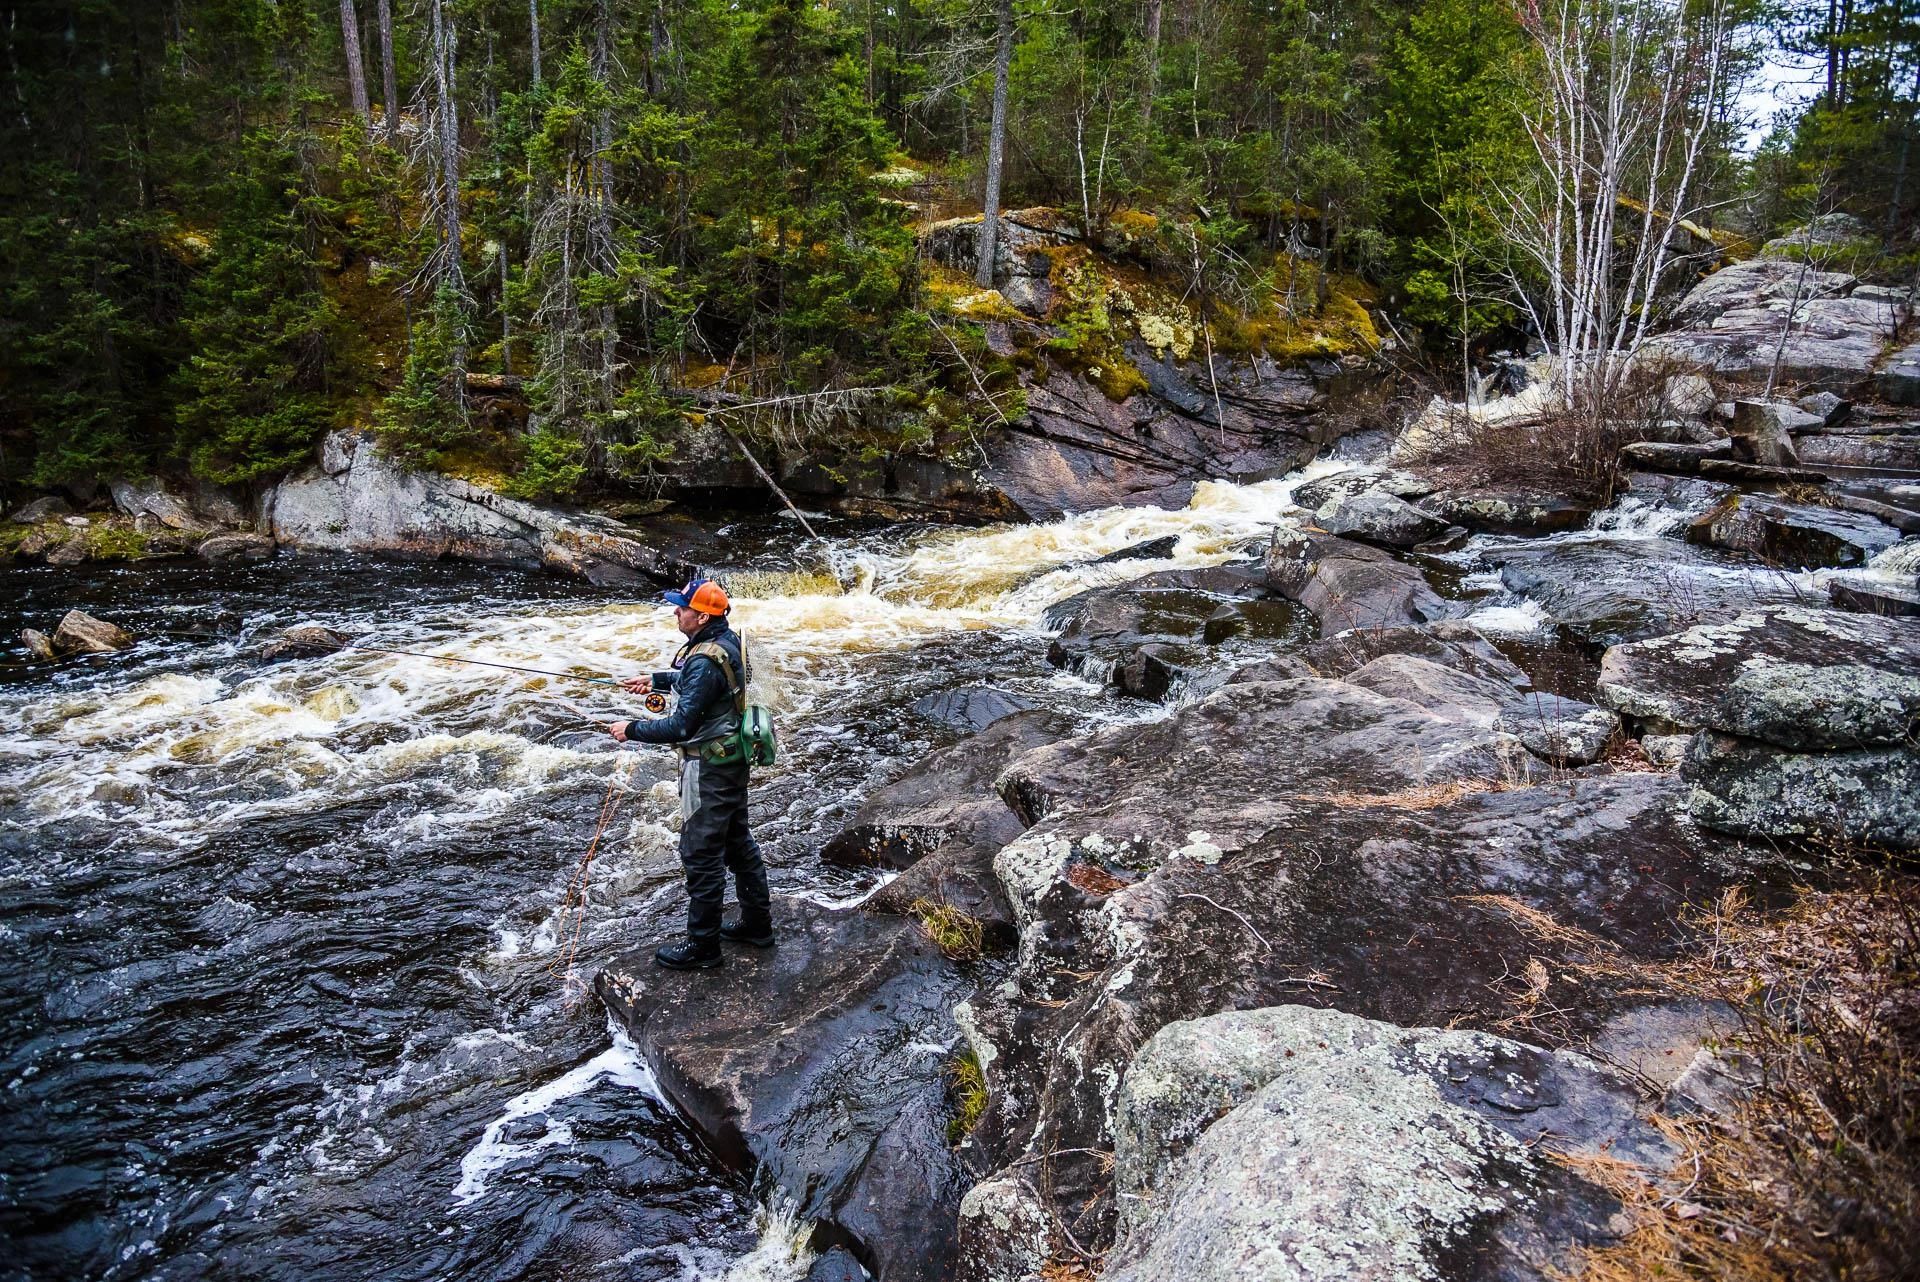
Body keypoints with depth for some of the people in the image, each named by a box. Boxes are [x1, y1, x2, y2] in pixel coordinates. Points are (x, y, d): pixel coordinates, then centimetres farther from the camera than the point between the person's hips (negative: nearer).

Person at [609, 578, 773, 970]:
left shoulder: (705, 660, -26)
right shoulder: (728, 640, 3)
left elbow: (681, 726, -27)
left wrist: (632, 730, -16)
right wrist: (657, 679, 21)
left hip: (709, 768, -10)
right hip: (733, 758, 10)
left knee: (700, 853, 0)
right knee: (737, 841, 20)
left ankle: (702, 945, 11)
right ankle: (757, 923, 32)